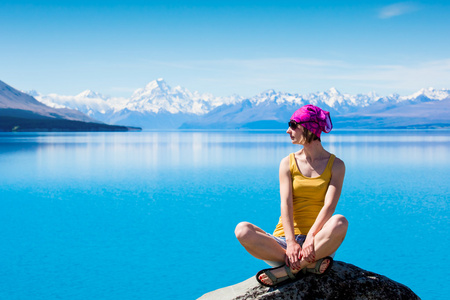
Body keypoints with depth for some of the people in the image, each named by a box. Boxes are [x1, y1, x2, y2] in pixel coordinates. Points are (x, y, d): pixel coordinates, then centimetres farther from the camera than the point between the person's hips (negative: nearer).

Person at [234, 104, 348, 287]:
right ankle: (308, 264, -25)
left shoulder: (336, 165, 4)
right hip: (284, 240, 2)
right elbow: (286, 204, -6)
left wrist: (311, 238, -27)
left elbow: (329, 206, -10)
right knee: (242, 230, -26)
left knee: (340, 222, -35)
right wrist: (291, 243, -22)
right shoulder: (288, 163, 9)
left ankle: (290, 269, -27)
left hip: (319, 243, -2)